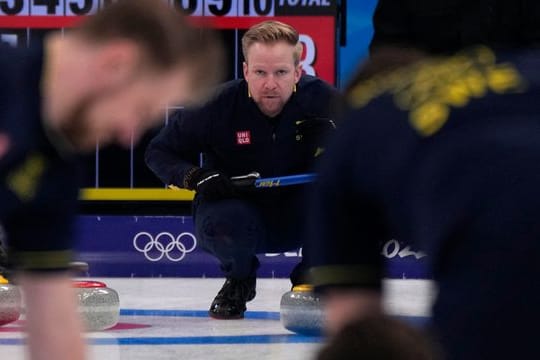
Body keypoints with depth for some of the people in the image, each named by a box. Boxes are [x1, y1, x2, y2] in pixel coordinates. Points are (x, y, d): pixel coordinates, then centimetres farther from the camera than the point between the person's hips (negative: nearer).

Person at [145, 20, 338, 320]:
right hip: (241, 210, -1)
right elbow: (159, 151, -6)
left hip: (298, 219, 1)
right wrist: (195, 176, -26)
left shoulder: (321, 98, -17)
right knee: (218, 221, -36)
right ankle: (239, 281, 3)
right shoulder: (218, 105, -18)